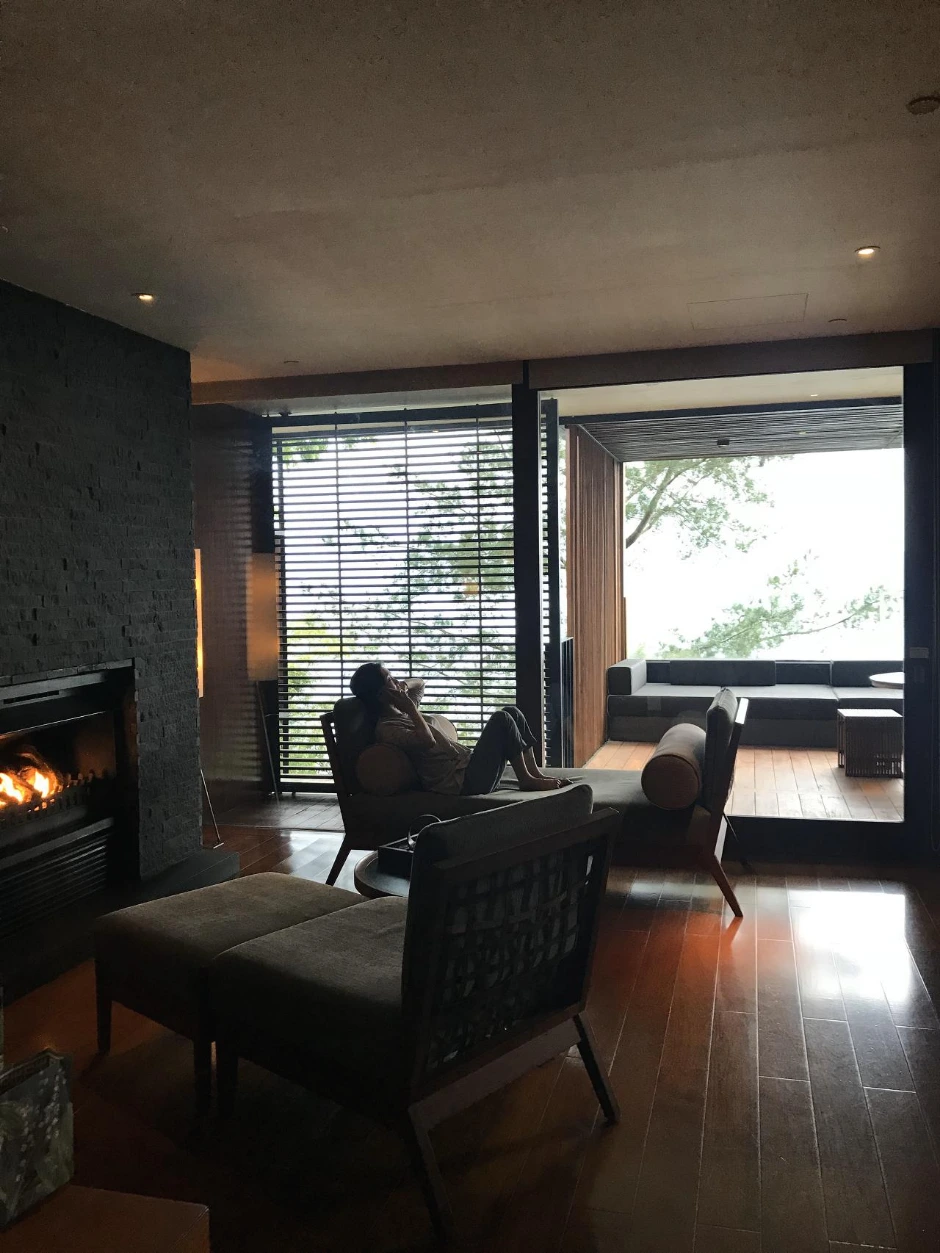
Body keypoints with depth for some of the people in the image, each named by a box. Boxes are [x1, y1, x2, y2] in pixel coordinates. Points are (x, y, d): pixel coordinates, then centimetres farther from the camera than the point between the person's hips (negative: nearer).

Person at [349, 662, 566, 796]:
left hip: (468, 763, 10)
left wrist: (402, 687, 15)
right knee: (501, 719, -17)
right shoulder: (385, 728, -13)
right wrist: (410, 706, -19)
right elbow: (426, 741, -29)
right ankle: (527, 780, -1)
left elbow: (419, 684, 37)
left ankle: (536, 773, 6)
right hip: (462, 782, -10)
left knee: (512, 712, 7)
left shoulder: (399, 713, 17)